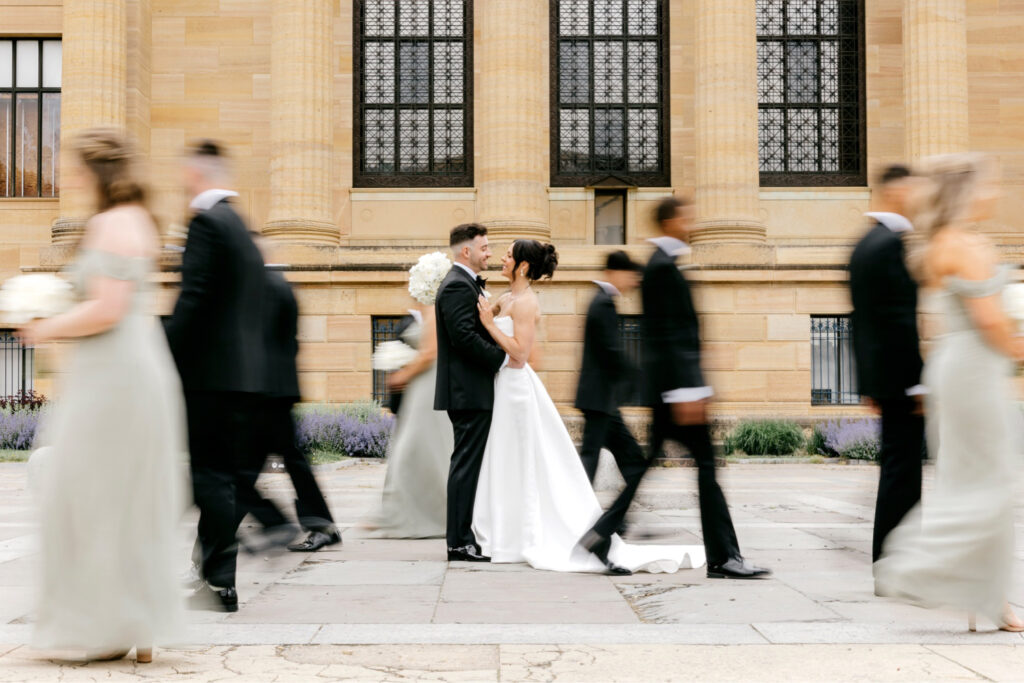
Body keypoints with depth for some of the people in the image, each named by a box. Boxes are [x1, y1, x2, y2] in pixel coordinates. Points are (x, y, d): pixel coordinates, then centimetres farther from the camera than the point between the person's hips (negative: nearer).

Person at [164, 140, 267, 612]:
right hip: (244, 375, 9)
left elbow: (192, 301, -18)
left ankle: (221, 585, 2)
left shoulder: (207, 222, -10)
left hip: (212, 374, -9)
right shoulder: (241, 228, 19)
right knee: (221, 477, 12)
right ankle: (218, 581, 18)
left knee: (210, 478, -3)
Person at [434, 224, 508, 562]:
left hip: (469, 391, 11)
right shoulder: (458, 286, -14)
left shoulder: (464, 283, 19)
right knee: (466, 464, -7)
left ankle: (460, 537, 20)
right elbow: (464, 336, -23)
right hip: (469, 392, -11)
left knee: (466, 465, 13)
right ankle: (460, 542, -3)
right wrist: (502, 357, -16)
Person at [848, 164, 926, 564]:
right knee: (902, 466, -3)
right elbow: (904, 318, -20)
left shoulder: (864, 245, 14)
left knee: (898, 465, 15)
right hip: (900, 373, -10)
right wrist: (919, 382, -18)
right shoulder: (893, 245, -16)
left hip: (880, 374, 10)